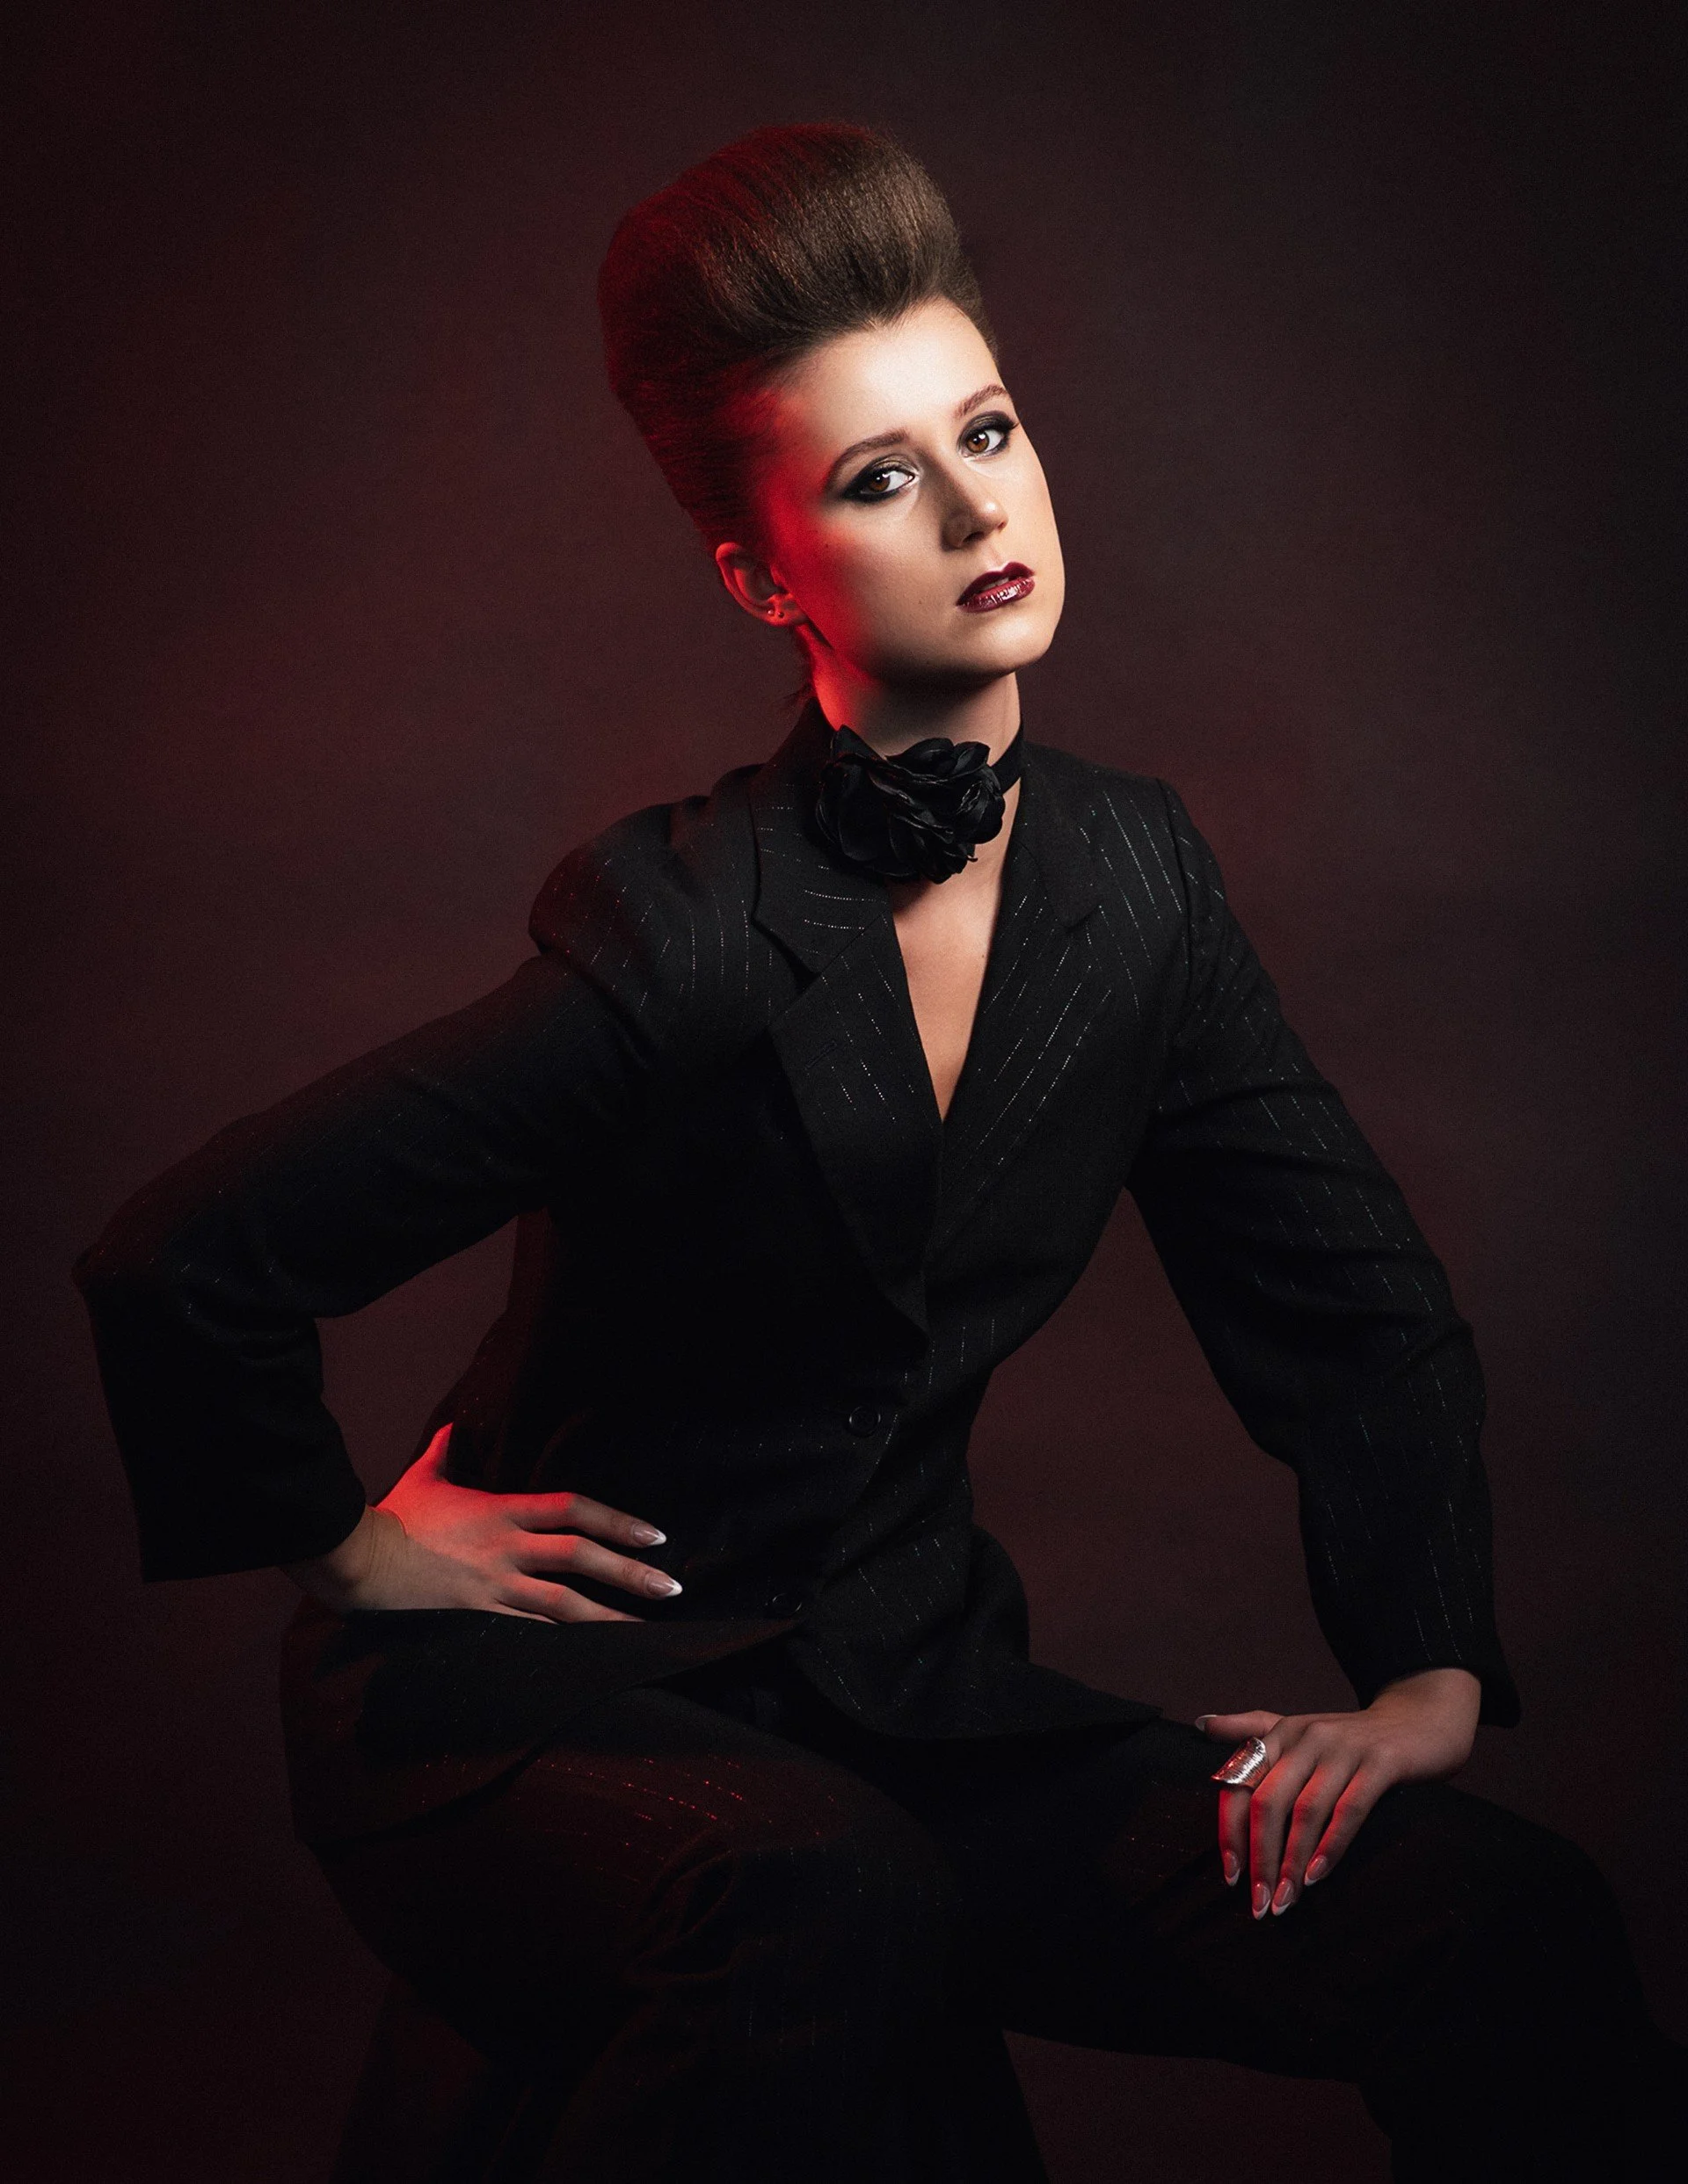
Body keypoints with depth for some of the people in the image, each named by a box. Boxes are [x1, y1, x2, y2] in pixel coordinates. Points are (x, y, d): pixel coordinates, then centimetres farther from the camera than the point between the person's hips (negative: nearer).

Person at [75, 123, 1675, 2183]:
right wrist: (346, 1540, -5)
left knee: (1522, 1938, -16)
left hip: (916, 1692, 5)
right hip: (529, 1693, -4)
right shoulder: (687, 929, -21)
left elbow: (1363, 1310, 8)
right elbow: (185, 1263, -20)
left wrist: (1429, 1672, -5)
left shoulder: (1133, 874, -1)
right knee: (832, 1916, -39)